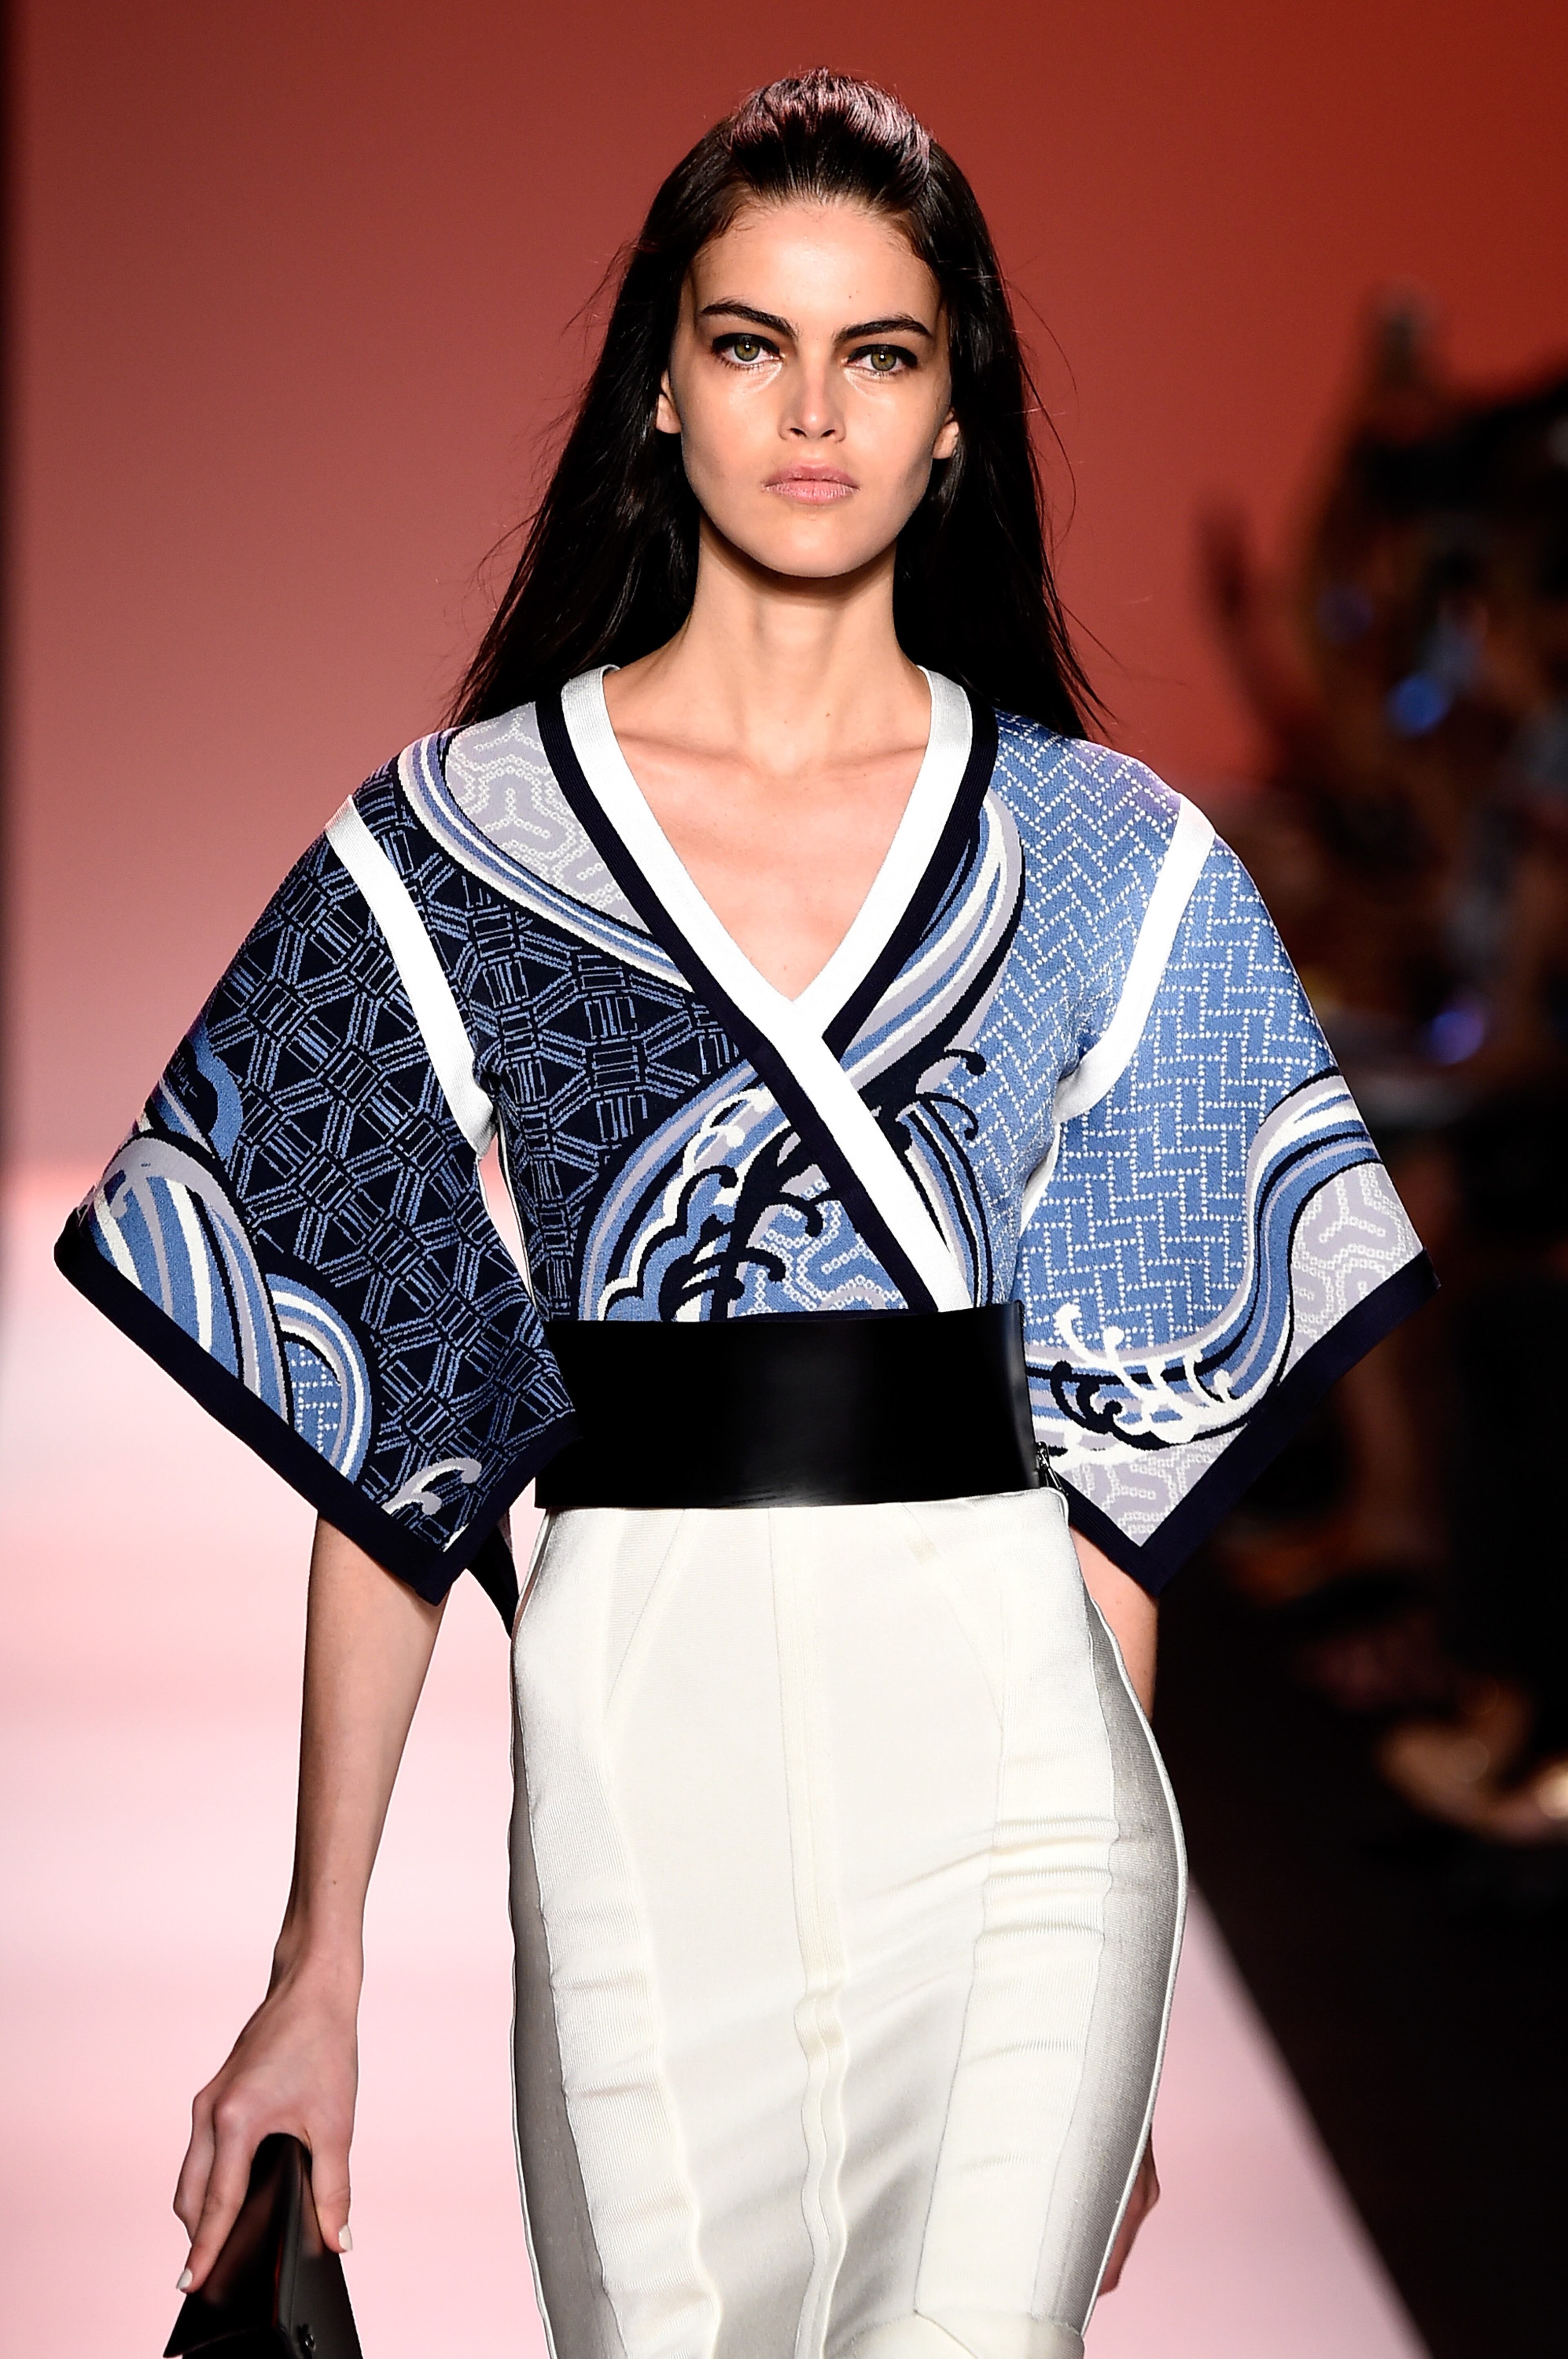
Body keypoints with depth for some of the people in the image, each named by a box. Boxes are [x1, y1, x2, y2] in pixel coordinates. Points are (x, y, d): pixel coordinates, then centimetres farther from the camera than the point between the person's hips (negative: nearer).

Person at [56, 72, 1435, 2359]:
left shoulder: (1103, 866, 7)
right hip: (640, 1746, 0)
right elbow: (386, 1451, 4)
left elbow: (1115, 1447, 9)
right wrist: (317, 1972, 1)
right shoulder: (459, 842, 5)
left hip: (1004, 1752, 0)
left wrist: (1110, 2004, 8)